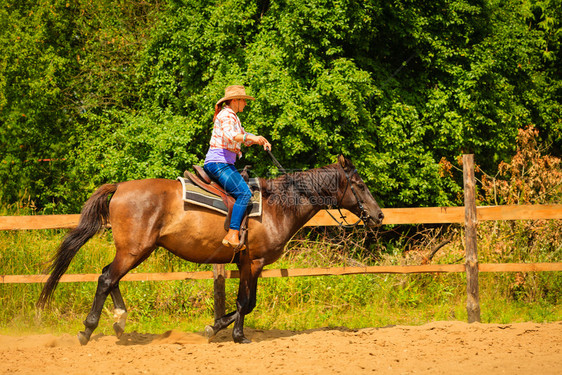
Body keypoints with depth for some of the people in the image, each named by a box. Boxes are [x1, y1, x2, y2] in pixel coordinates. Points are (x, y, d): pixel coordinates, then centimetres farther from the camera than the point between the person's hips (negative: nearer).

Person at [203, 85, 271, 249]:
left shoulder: (233, 117, 22)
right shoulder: (226, 115, -9)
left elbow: (244, 138, 28)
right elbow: (229, 135, -28)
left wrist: (260, 140, 9)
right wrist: (251, 137, -37)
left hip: (226, 164, 11)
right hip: (218, 163, -11)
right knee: (244, 192, -23)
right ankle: (232, 235, -33)